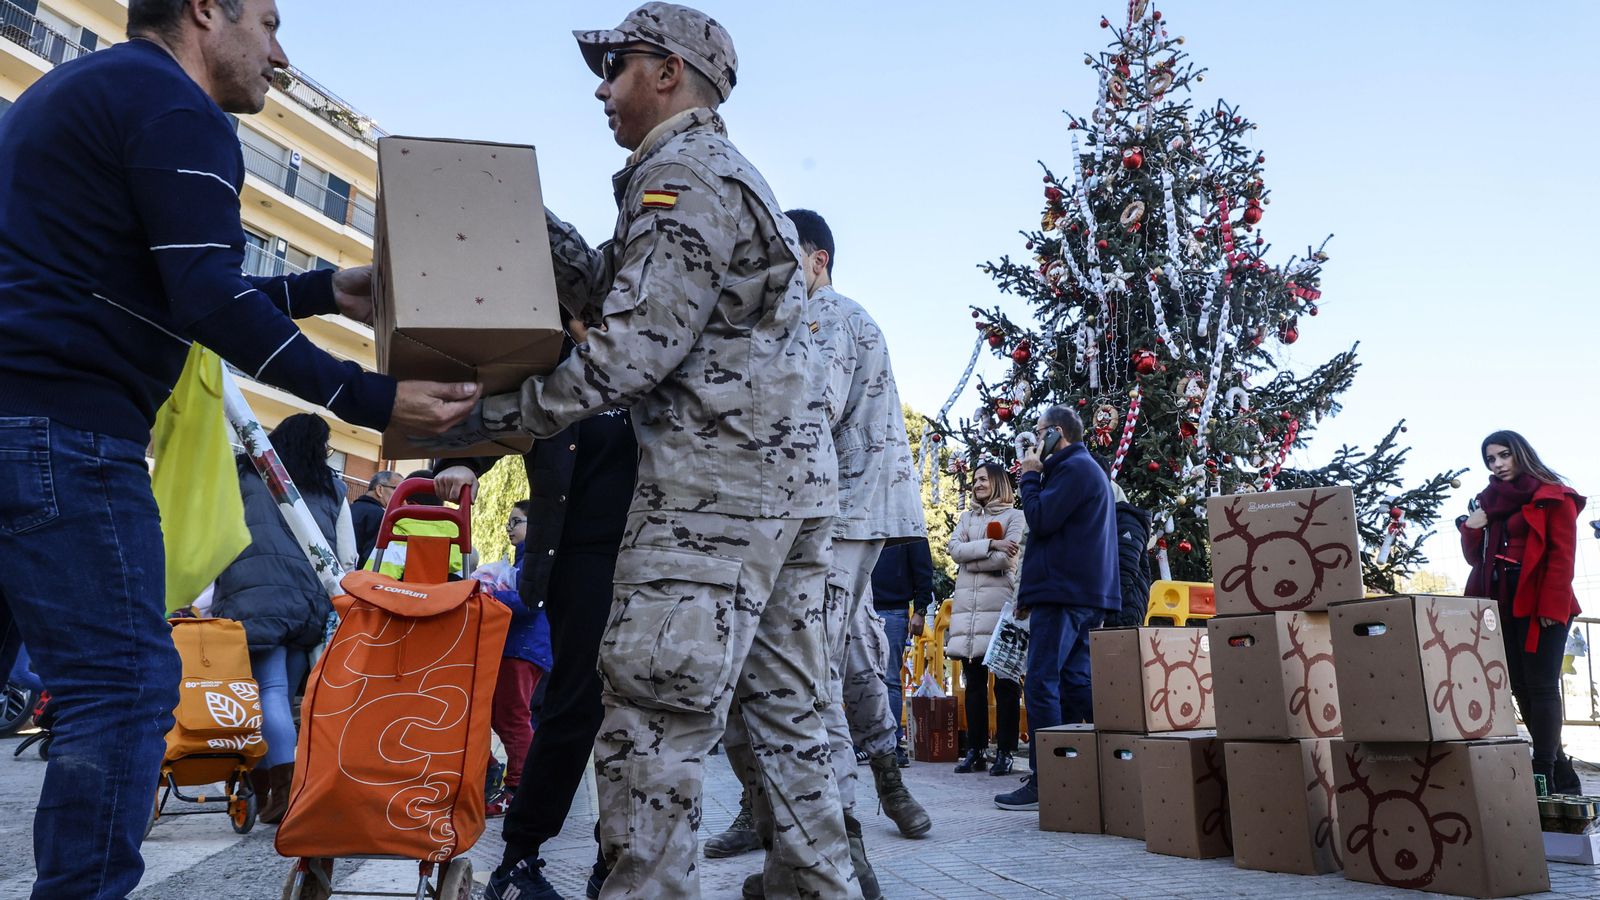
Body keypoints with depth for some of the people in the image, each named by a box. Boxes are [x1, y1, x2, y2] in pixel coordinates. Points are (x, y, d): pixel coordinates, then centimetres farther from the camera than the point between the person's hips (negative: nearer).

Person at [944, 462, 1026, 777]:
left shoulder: (1015, 516, 7)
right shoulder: (966, 517, 21)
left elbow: (1006, 558, -8)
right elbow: (955, 549, 3)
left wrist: (970, 559, 0)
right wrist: (990, 544, -8)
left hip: (1000, 602, -4)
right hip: (967, 605, 5)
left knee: (1005, 681, -4)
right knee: (974, 681, 5)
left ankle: (1005, 751, -2)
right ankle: (975, 750, 8)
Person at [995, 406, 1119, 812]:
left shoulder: (1074, 468, -8)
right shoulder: (1088, 469, 25)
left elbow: (1040, 520, -16)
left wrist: (1030, 475, -2)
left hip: (1063, 593, -11)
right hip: (1087, 595, 11)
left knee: (1041, 685, -11)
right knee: (1075, 683, 10)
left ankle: (1043, 781, -12)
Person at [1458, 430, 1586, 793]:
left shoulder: (1552, 496, 0)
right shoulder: (1488, 501, 17)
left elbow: (1562, 554, -9)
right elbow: (1476, 558, 16)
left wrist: (1551, 606, -18)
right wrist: (1472, 528, -4)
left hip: (1540, 606, -6)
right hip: (1502, 606, 7)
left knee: (1541, 687, -8)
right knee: (1521, 689, 7)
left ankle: (1543, 778, -8)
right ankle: (1563, 778, 16)